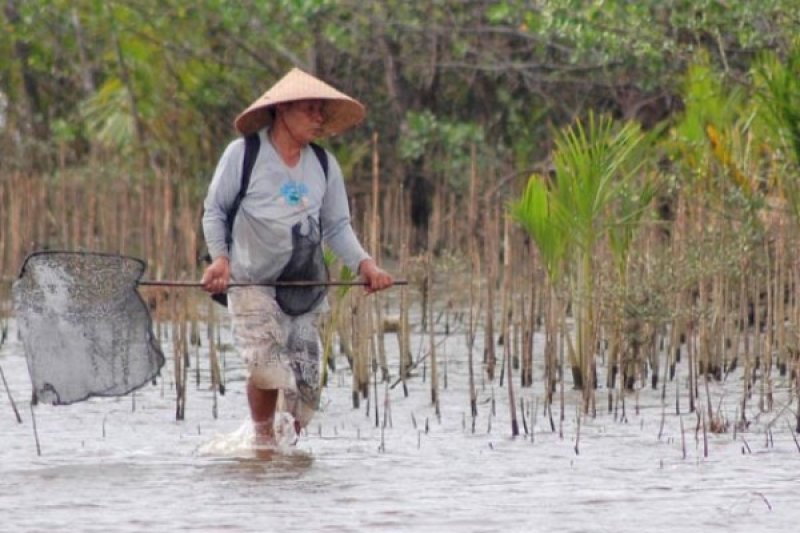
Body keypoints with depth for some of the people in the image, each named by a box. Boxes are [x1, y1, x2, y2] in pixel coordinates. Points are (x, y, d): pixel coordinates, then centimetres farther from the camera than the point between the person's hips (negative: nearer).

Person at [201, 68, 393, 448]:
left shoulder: (324, 166, 10)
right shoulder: (242, 155, -1)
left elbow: (336, 227, 13)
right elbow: (214, 209, 6)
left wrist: (363, 264, -4)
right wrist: (220, 257, -9)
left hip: (306, 287, 4)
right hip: (253, 282, -4)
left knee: (305, 383, -1)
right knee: (267, 367, -21)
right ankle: (262, 436, 2)